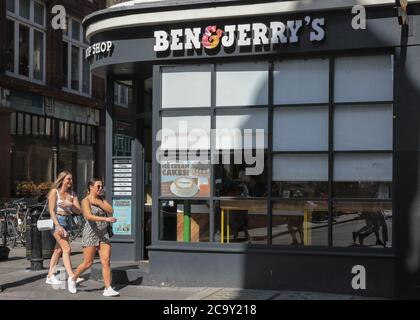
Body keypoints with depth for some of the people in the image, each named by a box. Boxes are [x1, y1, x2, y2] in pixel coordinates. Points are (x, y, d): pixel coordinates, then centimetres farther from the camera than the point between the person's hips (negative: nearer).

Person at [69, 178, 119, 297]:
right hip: (91, 233, -5)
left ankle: (108, 289, -5)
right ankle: (73, 279, 24)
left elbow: (110, 211, 1)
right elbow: (89, 216, -24)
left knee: (106, 261, -4)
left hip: (103, 234, 5)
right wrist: (106, 219, -33)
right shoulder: (86, 201, -7)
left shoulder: (101, 199, 13)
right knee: (88, 263, -1)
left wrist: (99, 203, -10)